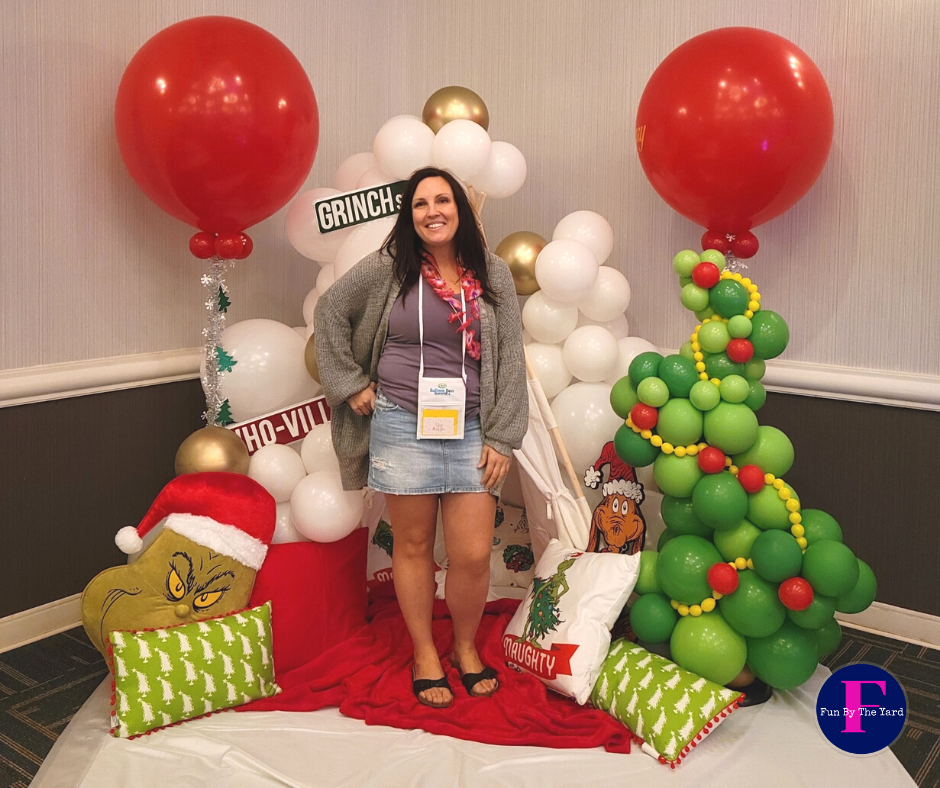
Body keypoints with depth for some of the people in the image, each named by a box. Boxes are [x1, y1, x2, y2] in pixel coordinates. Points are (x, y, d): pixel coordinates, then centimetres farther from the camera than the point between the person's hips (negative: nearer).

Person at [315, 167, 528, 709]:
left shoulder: (492, 274, 5)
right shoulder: (388, 268, 1)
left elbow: (510, 358, 5)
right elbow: (331, 310, 12)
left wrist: (501, 438, 0)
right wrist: (352, 382, 6)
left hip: (470, 428, 1)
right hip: (402, 425, -1)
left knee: (474, 555, 0)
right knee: (413, 546, 10)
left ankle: (466, 646, 28)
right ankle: (425, 653, 29)